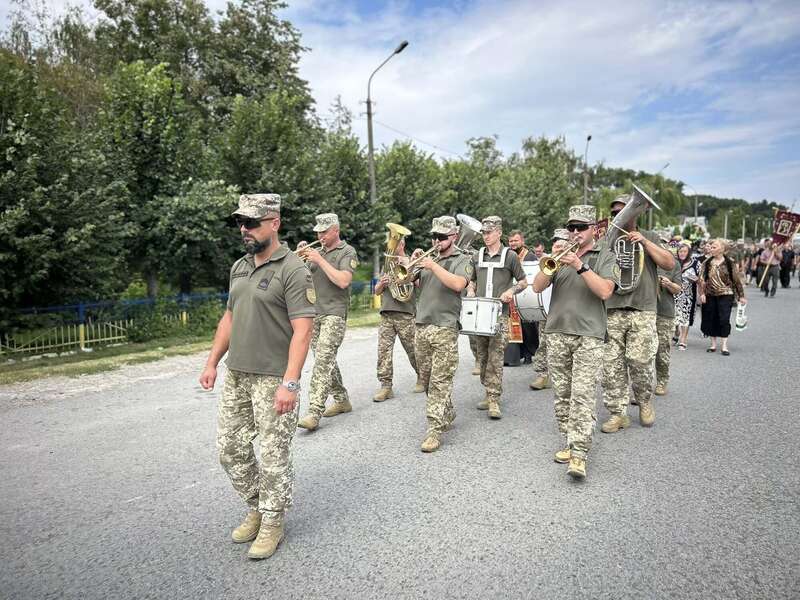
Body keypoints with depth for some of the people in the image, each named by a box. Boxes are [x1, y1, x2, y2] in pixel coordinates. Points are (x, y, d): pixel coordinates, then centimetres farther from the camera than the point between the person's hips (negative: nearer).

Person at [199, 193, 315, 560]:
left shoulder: (292, 270, -13)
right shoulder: (239, 267, 11)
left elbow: (302, 330, -18)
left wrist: (290, 382, -24)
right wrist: (212, 363, 16)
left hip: (273, 380, -7)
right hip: (235, 377, 8)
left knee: (273, 456, 3)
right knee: (230, 448, 14)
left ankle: (272, 522, 23)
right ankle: (256, 508, 34)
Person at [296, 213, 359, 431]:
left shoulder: (347, 252, -3)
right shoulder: (317, 251, 15)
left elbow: (343, 281, -18)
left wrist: (320, 260, -17)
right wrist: (299, 257, -5)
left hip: (334, 313, -7)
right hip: (314, 313, 7)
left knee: (323, 360, -15)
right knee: (325, 360, 12)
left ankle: (314, 412, -17)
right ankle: (341, 400, 26)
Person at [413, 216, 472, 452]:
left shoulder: (462, 260, 1)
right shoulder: (427, 258, 15)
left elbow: (458, 284, -19)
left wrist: (433, 266, -19)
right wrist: (412, 262, -6)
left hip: (445, 328, -6)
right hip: (421, 327, 6)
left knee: (440, 381, -6)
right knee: (426, 379, 15)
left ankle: (435, 430, -3)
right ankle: (447, 414, 34)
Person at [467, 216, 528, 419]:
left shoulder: (510, 256, 3)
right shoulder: (478, 256, 15)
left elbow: (523, 281, 8)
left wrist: (511, 290, -11)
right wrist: (470, 291, 4)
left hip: (499, 313, -5)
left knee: (495, 357, -10)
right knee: (482, 356, 9)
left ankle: (494, 399, -7)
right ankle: (489, 393, 21)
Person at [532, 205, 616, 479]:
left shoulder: (605, 257, 5)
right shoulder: (561, 254, 14)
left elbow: (605, 291, -11)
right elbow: (537, 287, 3)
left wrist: (581, 266, -18)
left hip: (589, 335, -4)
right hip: (557, 333, 4)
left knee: (582, 395, -12)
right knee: (562, 394, 9)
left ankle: (578, 454, -11)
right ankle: (570, 441, 21)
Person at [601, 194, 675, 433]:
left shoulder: (649, 238, 12)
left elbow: (670, 264, 0)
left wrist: (644, 241, -9)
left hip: (642, 311, -1)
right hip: (611, 312, 2)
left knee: (641, 361, -7)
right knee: (611, 365, -1)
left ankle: (645, 401, 21)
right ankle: (618, 413, 11)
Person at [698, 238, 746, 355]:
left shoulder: (729, 263, -2)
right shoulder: (707, 263, 4)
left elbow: (736, 280, 1)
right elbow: (702, 279, 2)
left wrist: (741, 296, 1)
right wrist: (702, 293, -8)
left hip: (725, 295, -3)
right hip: (710, 295, 3)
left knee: (724, 320, -7)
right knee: (711, 319, 6)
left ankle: (724, 346, 0)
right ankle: (713, 344, 19)